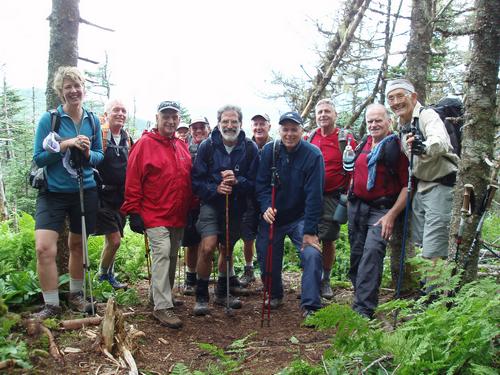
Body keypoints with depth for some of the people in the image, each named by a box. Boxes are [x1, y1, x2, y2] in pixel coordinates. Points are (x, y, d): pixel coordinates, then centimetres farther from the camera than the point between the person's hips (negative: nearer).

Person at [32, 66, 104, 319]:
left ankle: (76, 294, 33)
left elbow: (100, 156, 9)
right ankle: (51, 305, 0)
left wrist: (88, 154, -14)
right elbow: (38, 158, -9)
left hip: (85, 192, 3)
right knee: (44, 248, -15)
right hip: (53, 193, -3)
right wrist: (65, 145, -21)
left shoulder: (92, 121, 3)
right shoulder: (48, 119, -7)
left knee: (77, 245, 14)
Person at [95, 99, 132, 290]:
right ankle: (103, 277, 13)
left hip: (121, 197, 6)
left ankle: (109, 276, 30)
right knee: (114, 239, -9)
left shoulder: (127, 139, 12)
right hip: (104, 195, -6)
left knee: (111, 239, 15)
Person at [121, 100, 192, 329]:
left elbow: (188, 181, 17)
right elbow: (132, 181, -9)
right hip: (155, 215, -7)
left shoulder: (182, 147, 12)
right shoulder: (144, 144, -6)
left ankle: (163, 295, 30)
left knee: (172, 257, 14)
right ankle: (162, 307, -8)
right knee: (162, 254, -12)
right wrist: (133, 212, -12)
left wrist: (191, 209, 14)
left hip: (178, 217, 7)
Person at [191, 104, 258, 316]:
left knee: (227, 249, 16)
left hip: (236, 207, 3)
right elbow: (196, 181, -7)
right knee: (208, 247, -18)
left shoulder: (250, 148, -6)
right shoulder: (207, 146, -8)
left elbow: (254, 182, -6)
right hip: (211, 204, -2)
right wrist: (215, 189, -23)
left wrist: (237, 181, -24)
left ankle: (222, 293, 34)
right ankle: (201, 297, 0)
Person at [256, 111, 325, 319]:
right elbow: (261, 184, -6)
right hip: (272, 217, 3)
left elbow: (314, 195, -18)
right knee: (267, 259, 9)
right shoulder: (269, 150, -6)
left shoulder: (313, 155, -15)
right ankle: (275, 295, 36)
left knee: (312, 254, -20)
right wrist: (266, 207, -25)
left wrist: (310, 230, -20)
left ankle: (311, 306, -8)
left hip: (300, 218, -2)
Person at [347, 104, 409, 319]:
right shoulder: (364, 145, 10)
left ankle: (363, 309, -18)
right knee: (356, 255, 11)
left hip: (381, 210, -7)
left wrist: (392, 215, -17)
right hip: (356, 207, 7)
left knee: (372, 252, -19)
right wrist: (350, 197, 18)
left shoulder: (397, 148, -9)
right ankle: (361, 295, 26)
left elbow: (407, 185, -12)